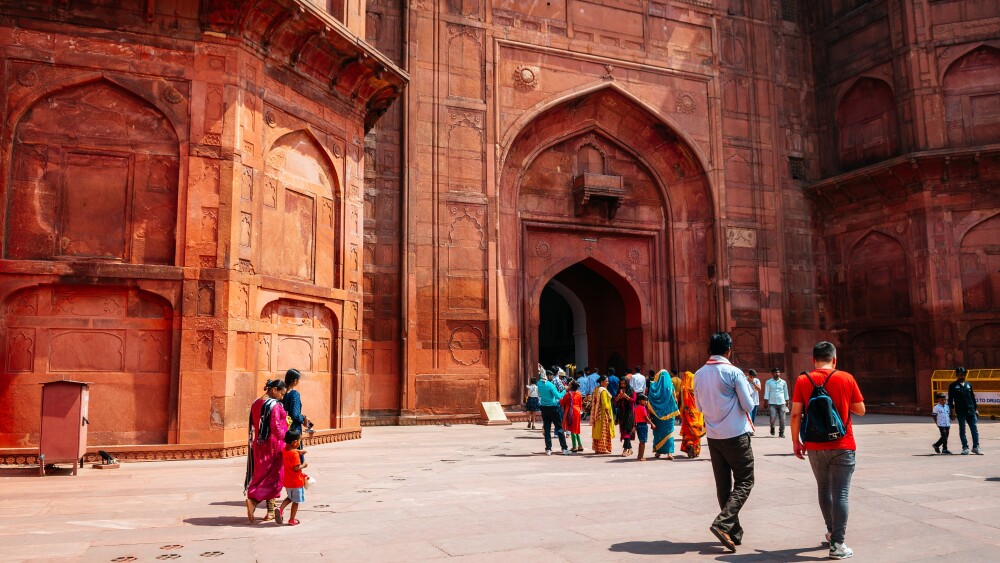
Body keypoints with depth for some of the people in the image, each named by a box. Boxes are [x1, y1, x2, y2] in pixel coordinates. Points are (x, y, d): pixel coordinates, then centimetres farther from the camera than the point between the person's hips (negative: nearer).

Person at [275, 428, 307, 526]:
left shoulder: (285, 449, 0)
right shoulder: (295, 454, -24)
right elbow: (296, 468, -27)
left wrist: (298, 451, 13)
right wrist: (303, 465, -11)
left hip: (287, 481, 7)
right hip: (296, 481, -7)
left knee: (290, 497, 26)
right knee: (295, 501, 8)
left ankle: (280, 509, 4)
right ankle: (292, 520, 14)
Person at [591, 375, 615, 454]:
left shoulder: (596, 390, 12)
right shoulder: (603, 390, -15)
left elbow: (593, 401, 15)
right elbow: (605, 404, -20)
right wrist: (609, 415, -18)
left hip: (597, 414, 9)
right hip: (604, 414, -9)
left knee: (598, 431, 12)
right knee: (604, 432, -3)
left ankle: (597, 448, 16)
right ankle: (603, 448, 0)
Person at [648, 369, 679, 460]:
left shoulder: (654, 386, -5)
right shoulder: (670, 385, -4)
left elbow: (649, 400, -7)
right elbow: (675, 399, -1)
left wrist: (650, 413, 1)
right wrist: (675, 412, 10)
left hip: (657, 413, 0)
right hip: (669, 413, 0)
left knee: (657, 432, 12)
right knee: (669, 432, 4)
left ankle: (658, 451, 17)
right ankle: (669, 452, -4)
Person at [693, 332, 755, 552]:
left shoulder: (699, 374, 4)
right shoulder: (733, 372, -13)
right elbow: (748, 405, -8)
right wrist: (748, 389, 10)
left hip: (713, 436, 6)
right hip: (736, 435, -5)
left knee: (723, 485, 11)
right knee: (744, 482, 3)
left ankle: (734, 532, 15)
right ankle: (723, 523, -13)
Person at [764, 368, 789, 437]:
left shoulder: (783, 382, 10)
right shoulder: (769, 382, 4)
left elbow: (786, 392, 16)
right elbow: (766, 392, 2)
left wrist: (787, 402, 12)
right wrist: (766, 402, -5)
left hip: (782, 403, 2)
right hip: (772, 403, -2)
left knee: (782, 419, -3)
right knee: (772, 418, -10)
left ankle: (781, 433, 7)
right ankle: (772, 427, 20)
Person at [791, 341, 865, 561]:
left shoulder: (803, 380, -3)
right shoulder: (846, 378, -4)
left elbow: (795, 414, -6)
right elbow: (860, 410, 3)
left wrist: (796, 441, 4)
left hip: (815, 446, 2)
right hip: (842, 446, -2)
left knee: (824, 489, 20)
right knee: (840, 493, 0)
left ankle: (832, 531, 33)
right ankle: (837, 544, -2)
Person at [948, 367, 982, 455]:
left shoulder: (968, 385, 13)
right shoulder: (953, 386, 2)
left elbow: (973, 397, 17)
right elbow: (950, 399, 1)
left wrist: (976, 409, 13)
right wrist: (952, 410, -6)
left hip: (971, 411, 3)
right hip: (960, 412, -3)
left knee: (975, 429, 0)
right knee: (962, 430, 2)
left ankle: (976, 447, 8)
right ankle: (965, 448, 8)